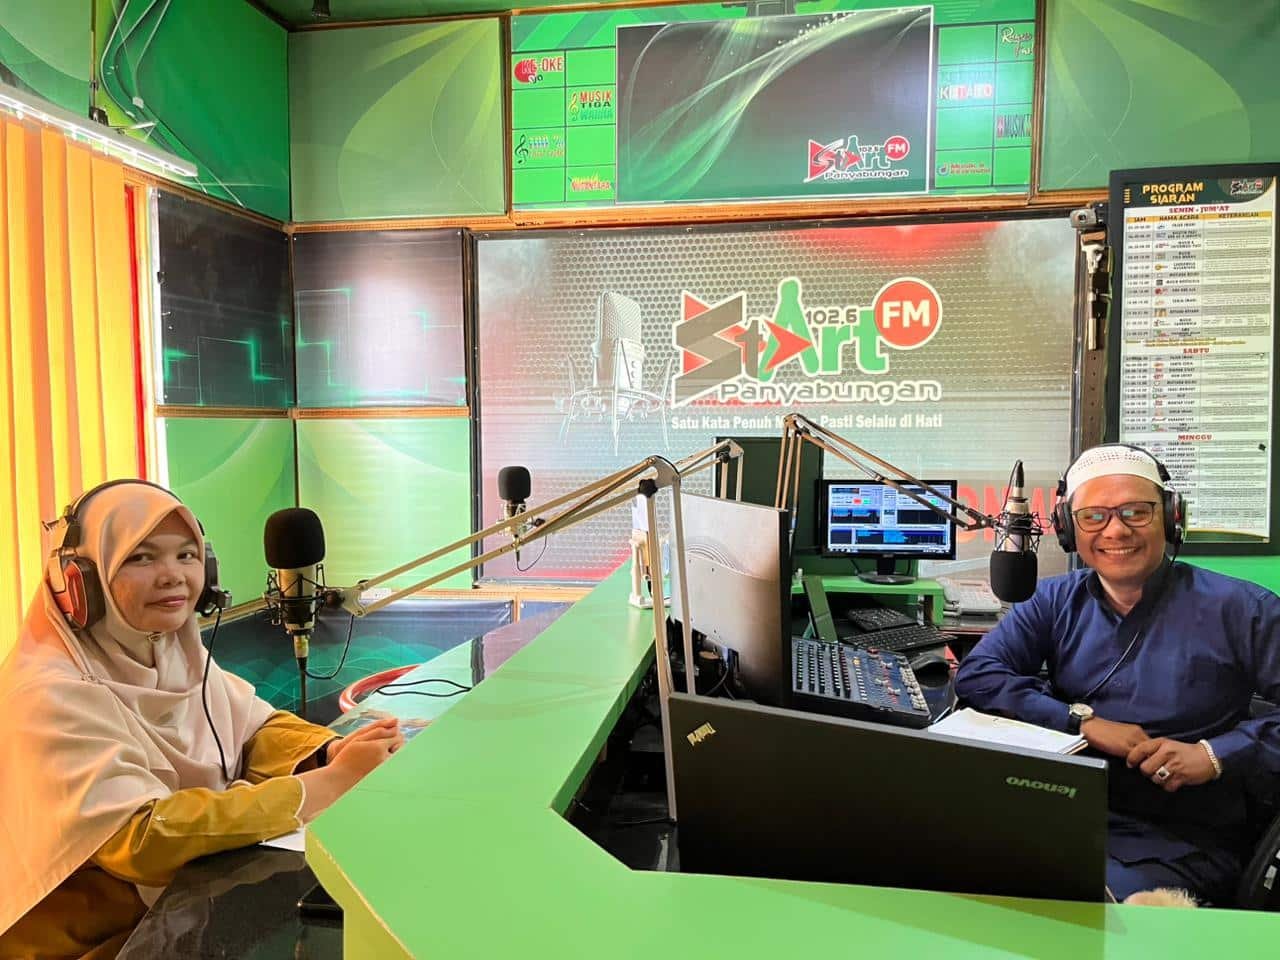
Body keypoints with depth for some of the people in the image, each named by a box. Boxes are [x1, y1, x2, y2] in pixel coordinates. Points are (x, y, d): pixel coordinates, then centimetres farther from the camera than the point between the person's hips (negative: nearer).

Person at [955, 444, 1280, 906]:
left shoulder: (1239, 608, 2)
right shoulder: (1055, 601, 10)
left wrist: (1217, 755, -14)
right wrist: (1084, 720, -11)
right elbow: (976, 675, -1)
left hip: (1180, 840, -3)